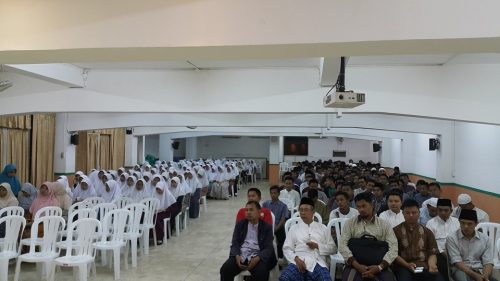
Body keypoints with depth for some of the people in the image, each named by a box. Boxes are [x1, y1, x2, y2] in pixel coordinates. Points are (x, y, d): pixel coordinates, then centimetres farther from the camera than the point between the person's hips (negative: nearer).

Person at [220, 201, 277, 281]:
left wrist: (257, 258, -21)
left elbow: (268, 247, -1)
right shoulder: (240, 224, 16)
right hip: (241, 255, 2)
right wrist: (237, 256, -13)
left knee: (261, 272, -33)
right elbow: (235, 243, 9)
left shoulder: (267, 227, 8)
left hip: (257, 257, -2)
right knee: (225, 269, -25)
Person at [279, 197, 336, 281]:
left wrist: (318, 246, 0)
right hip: (299, 262, 0)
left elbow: (333, 248, 17)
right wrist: (296, 259, -10)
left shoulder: (323, 228, 20)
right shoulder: (294, 228, 18)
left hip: (317, 263, 0)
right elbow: (287, 249, 10)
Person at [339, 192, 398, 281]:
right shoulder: (350, 223, 8)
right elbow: (342, 245, -1)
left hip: (378, 264, 1)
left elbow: (393, 248, 0)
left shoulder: (384, 225, 8)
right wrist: (357, 265, -15)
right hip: (355, 263, -1)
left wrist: (379, 267, -15)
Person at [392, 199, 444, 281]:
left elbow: (432, 253, 12)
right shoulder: (396, 231, 9)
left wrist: (432, 265, -9)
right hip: (404, 267, -3)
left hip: (424, 266, 3)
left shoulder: (427, 232, 18)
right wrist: (407, 265, -13)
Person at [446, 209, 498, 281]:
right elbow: (457, 262, -8)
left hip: (480, 271, 3)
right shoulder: (452, 238, -2)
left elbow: (488, 262, 3)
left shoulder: (485, 238, 8)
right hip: (461, 270, -2)